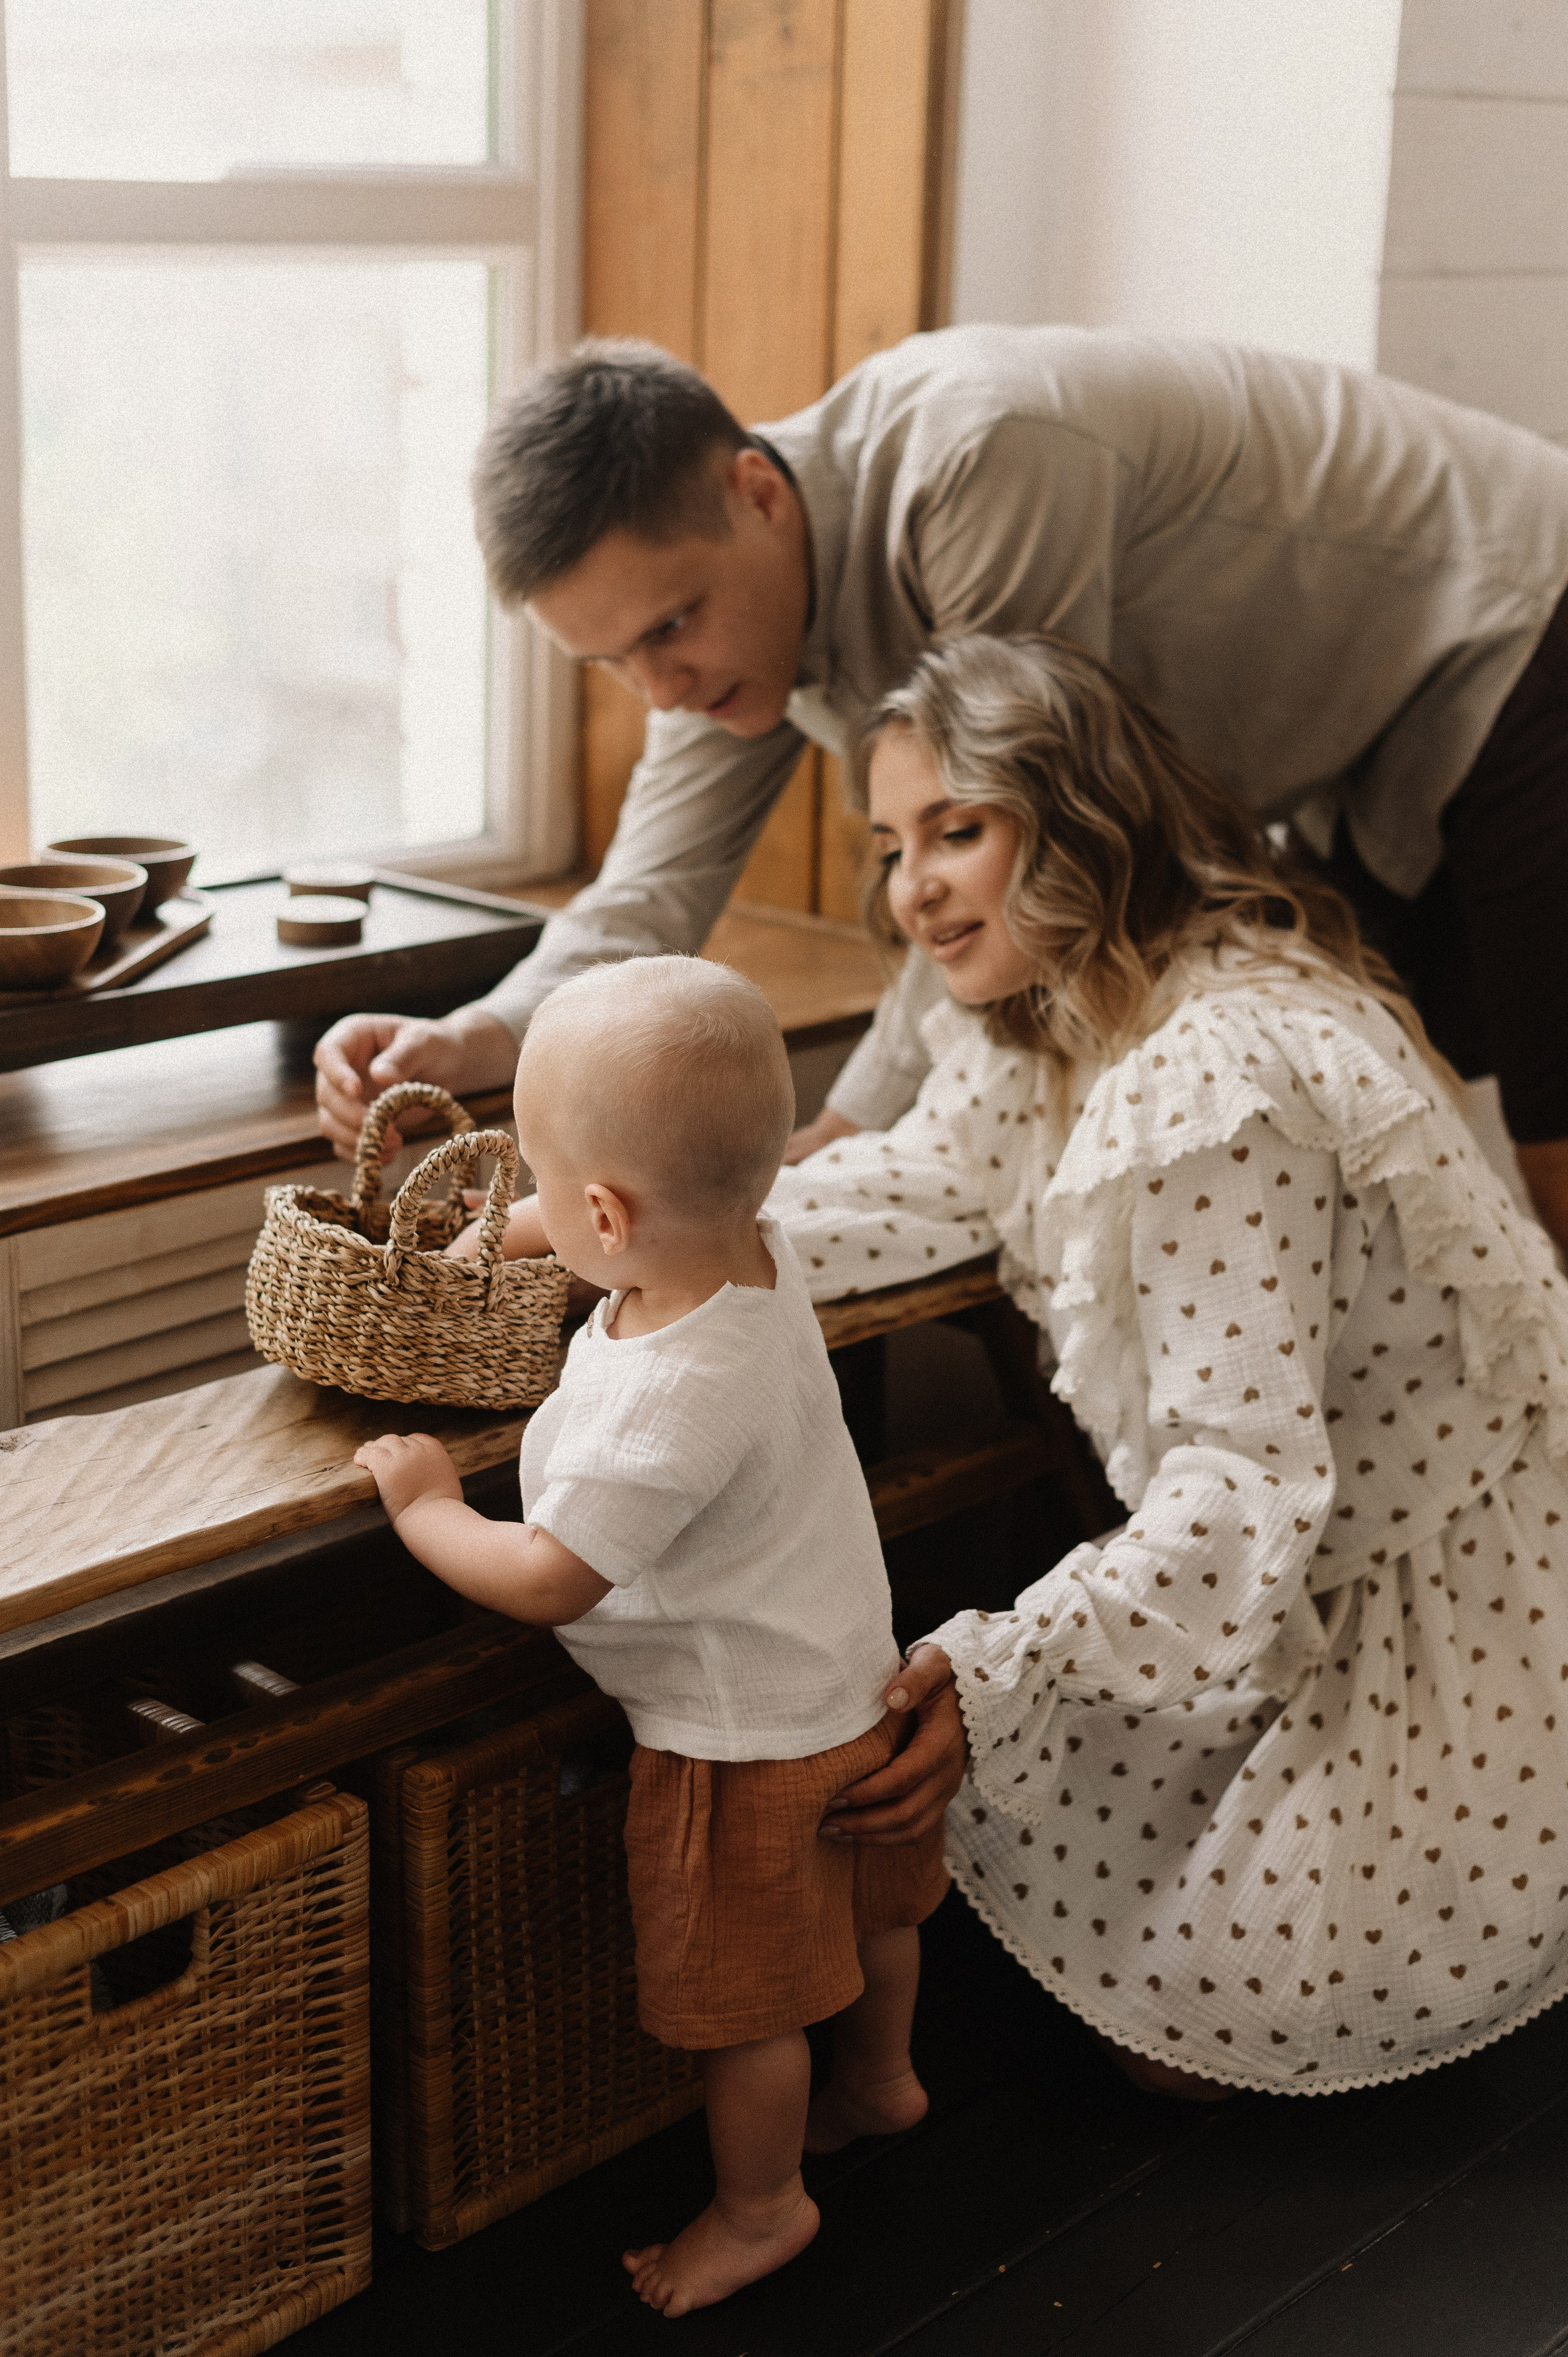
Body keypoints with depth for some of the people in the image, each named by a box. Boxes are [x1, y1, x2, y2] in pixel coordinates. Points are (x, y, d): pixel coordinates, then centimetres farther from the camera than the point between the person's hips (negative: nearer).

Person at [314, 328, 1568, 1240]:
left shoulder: (984, 457, -37)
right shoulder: (729, 591, -8)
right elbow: (651, 896, -7)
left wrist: (829, 1159, -32)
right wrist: (474, 1043, -27)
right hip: (1363, 764, 8)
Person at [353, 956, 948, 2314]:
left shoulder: (668, 1402, -39)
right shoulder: (752, 1257, -13)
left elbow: (548, 1582, -29)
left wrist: (428, 1507, -15)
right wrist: (498, 1236, 18)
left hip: (746, 1737, -9)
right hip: (853, 1679, 9)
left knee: (745, 1997, 15)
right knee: (867, 1903, 31)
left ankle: (760, 2206, 36)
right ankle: (880, 2080, 55)